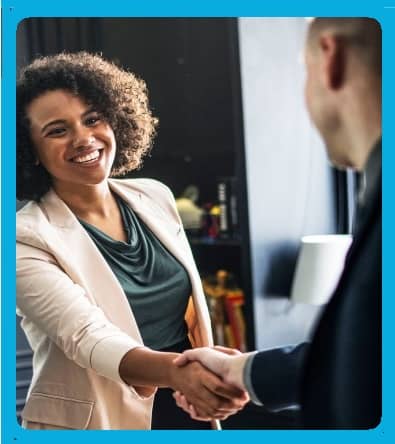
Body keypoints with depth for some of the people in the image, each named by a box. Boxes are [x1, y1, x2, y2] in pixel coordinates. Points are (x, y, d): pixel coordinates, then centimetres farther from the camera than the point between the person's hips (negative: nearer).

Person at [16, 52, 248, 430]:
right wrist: (175, 370, -44)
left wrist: (210, 380, -1)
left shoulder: (155, 197, 0)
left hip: (187, 413, 5)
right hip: (101, 423, -5)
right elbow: (88, 338, -29)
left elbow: (192, 307, 7)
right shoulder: (27, 240, -17)